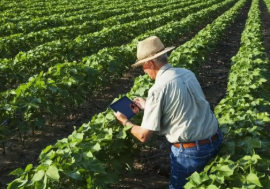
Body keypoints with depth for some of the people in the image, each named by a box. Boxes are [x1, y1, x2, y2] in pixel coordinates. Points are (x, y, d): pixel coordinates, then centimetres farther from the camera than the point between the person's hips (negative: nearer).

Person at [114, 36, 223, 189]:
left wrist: (125, 122, 6)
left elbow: (144, 136, -13)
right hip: (216, 140, 7)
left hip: (191, 151, -6)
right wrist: (147, 106, 25)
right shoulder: (188, 73, 3)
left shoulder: (158, 89, -19)